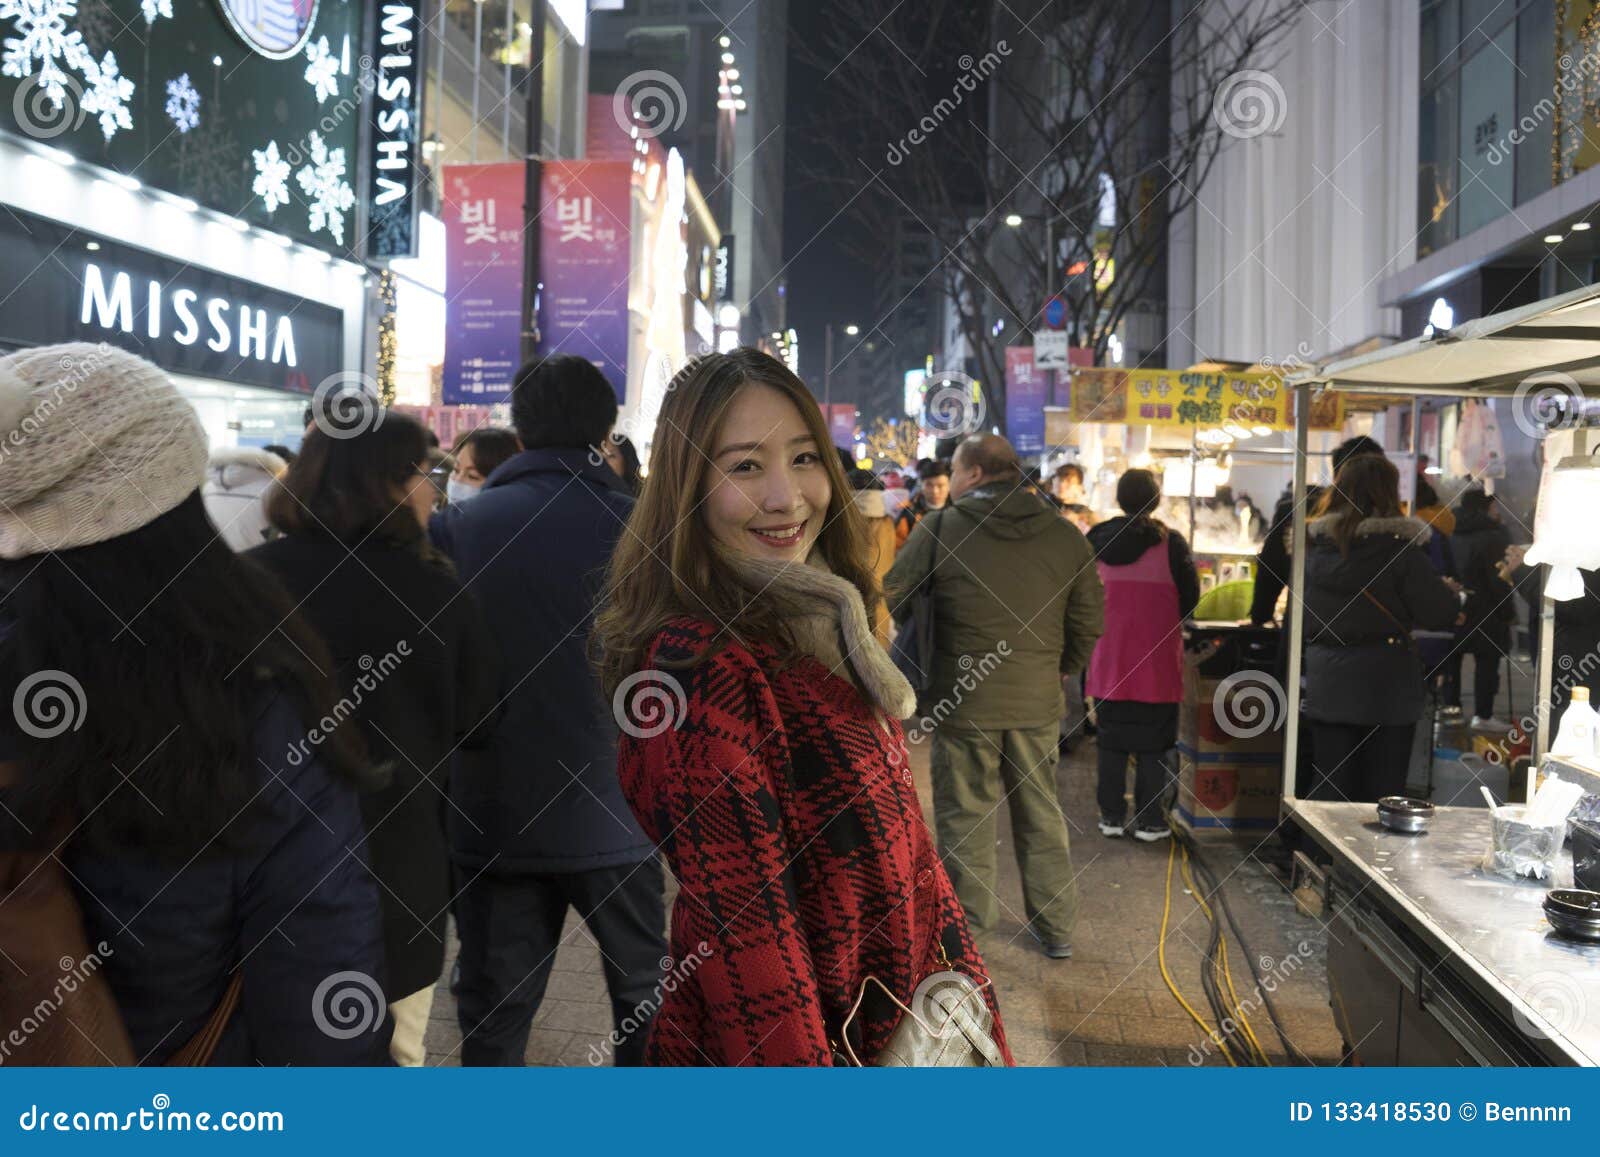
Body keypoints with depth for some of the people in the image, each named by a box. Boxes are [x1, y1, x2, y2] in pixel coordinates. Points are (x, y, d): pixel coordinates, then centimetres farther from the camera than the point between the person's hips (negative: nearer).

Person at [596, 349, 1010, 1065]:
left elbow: (893, 830, 8)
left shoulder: (819, 626, 1)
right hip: (791, 1040, -8)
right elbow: (742, 924, -25)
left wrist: (959, 986, 9)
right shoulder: (698, 663, -25)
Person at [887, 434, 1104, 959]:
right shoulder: (1064, 535, 2)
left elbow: (887, 596, -5)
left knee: (964, 816, 10)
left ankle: (967, 929, 20)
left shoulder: (941, 527, -7)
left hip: (964, 699, -3)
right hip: (1038, 701, 3)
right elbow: (1088, 623, 5)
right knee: (1042, 813, 16)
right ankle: (1056, 928, 26)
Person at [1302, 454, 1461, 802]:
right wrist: (1450, 593, 11)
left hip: (1325, 686, 4)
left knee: (1328, 787, 10)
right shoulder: (1397, 546, -12)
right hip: (1385, 689, -3)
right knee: (1382, 790, 7)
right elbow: (1439, 615, -9)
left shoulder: (1314, 543, 1)